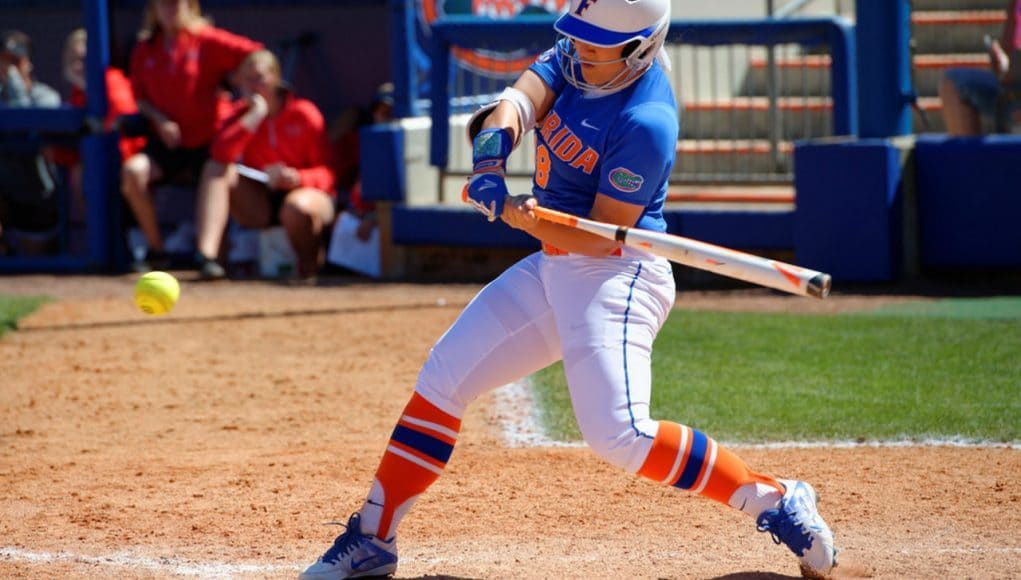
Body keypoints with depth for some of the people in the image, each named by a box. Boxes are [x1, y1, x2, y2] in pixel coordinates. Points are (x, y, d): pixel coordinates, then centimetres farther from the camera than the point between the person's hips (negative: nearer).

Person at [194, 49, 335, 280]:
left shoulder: (304, 114, -8)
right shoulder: (241, 114, 1)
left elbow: (326, 173, -8)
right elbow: (219, 155, -19)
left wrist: (296, 178, -29)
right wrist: (253, 118, -21)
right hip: (260, 203, 4)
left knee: (298, 208, -41)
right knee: (217, 169, -19)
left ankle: (309, 266, -8)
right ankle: (207, 254, -34)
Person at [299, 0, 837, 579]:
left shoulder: (646, 121, -22)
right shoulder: (573, 58, 1)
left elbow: (603, 237, -21)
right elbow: (521, 98, -15)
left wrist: (534, 222, -37)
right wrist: (494, 143, -37)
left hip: (618, 275, -9)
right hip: (555, 266, 9)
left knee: (619, 434, -22)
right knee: (443, 379, 9)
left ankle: (776, 501, -11)